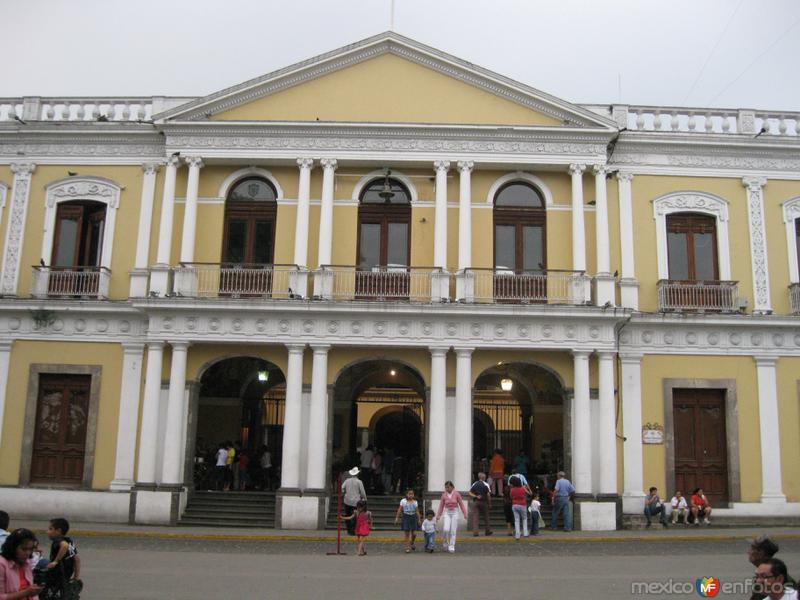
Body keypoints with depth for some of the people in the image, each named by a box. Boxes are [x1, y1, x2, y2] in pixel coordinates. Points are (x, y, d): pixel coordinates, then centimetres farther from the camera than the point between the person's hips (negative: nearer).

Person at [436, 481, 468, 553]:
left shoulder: (456, 494, -3)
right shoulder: (444, 495, 1)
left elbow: (461, 504, 1)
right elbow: (441, 506, 8)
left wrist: (465, 514, -2)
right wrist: (438, 515, 8)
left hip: (455, 513, -1)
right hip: (447, 513, 1)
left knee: (453, 530, -2)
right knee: (446, 529, -14)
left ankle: (451, 547, 6)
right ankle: (445, 543, 11)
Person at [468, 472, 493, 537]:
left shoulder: (474, 484, 8)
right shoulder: (486, 485, -2)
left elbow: (470, 493, 1)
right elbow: (488, 495, -6)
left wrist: (476, 496, -5)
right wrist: (490, 504, 0)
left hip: (475, 502, 2)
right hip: (484, 502, -2)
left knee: (475, 517, -1)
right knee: (486, 517, 12)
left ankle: (475, 532, -9)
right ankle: (487, 531, 20)